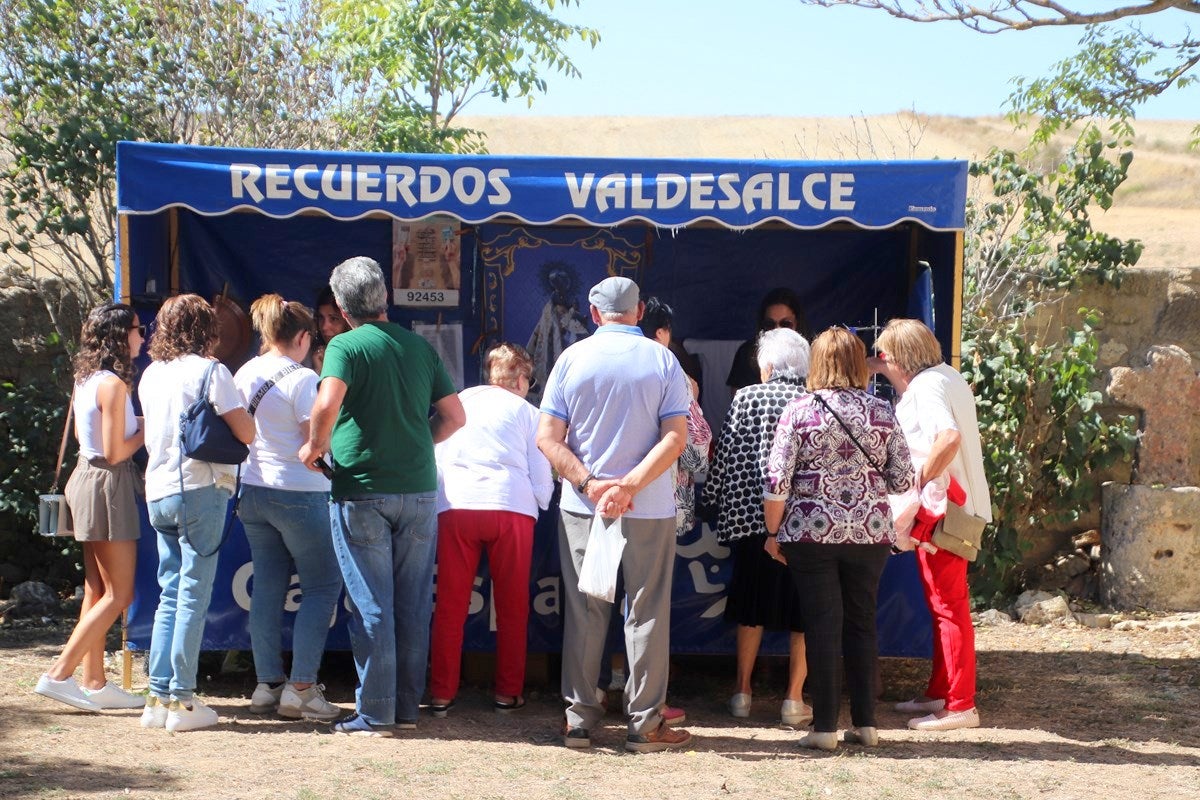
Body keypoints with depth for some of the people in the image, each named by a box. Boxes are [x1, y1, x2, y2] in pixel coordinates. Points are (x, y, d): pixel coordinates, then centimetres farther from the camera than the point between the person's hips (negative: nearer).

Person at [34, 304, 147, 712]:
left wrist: (135, 425, 15)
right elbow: (114, 452, -19)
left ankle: (95, 683, 14)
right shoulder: (113, 384, -18)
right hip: (108, 485, -9)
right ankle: (59, 675, -6)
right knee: (119, 594, -4)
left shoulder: (86, 379, 9)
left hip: (87, 477, 9)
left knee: (96, 588, 11)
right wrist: (145, 431, -4)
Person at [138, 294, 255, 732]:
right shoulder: (209, 371, -7)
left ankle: (158, 696, 10)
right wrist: (235, 412, 10)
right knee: (194, 593, -3)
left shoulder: (150, 375, 12)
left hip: (157, 491, 6)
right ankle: (181, 700, -4)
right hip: (199, 488, -6)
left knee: (170, 593, 12)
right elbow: (246, 433, -11)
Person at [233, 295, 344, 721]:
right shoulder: (302, 379, -13)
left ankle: (268, 683, 11)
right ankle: (301, 687, -4)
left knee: (267, 587, 11)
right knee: (322, 586, 1)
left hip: (254, 490, 7)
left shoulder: (244, 375, 7)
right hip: (299, 492, -7)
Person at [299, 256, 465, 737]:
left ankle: (374, 714, 2)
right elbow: (454, 416, 10)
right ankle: (407, 707, 15)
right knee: (413, 606, 10)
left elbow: (328, 403, -23)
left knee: (371, 607, 0)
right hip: (420, 490, 4)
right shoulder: (420, 347, 9)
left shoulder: (346, 346, -6)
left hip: (362, 491, -4)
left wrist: (315, 447, -7)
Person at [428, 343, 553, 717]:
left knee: (450, 605, 7)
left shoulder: (457, 402, 22)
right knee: (512, 606, 11)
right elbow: (542, 480, 13)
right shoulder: (526, 411, 16)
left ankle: (441, 694, 9)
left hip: (455, 505, 1)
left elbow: (434, 461, 20)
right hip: (511, 505, -1)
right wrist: (540, 501, 32)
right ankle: (507, 693, 15)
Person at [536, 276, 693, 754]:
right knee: (646, 613, 5)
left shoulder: (572, 359, 1)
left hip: (581, 508, 1)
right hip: (649, 510, -1)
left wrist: (589, 484, -11)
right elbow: (676, 436, -11)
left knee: (583, 613, 9)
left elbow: (547, 438, -5)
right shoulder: (662, 361, -2)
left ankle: (579, 719, 12)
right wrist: (629, 487, -17)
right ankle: (645, 724, 7)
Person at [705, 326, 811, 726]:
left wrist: (716, 500, 12)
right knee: (803, 613, 7)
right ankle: (794, 697, 7)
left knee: (751, 609, 13)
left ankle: (743, 692, 18)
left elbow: (726, 458, -1)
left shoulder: (746, 399, -2)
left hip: (753, 516, 0)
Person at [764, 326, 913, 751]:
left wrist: (773, 532, 4)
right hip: (871, 533, 2)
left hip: (812, 532, -2)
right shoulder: (882, 412, 1)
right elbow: (903, 480, 3)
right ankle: (865, 723, 14)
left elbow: (777, 481, -8)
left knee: (822, 625, 3)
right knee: (862, 624, 13)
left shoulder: (799, 410, -6)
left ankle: (825, 726, 4)